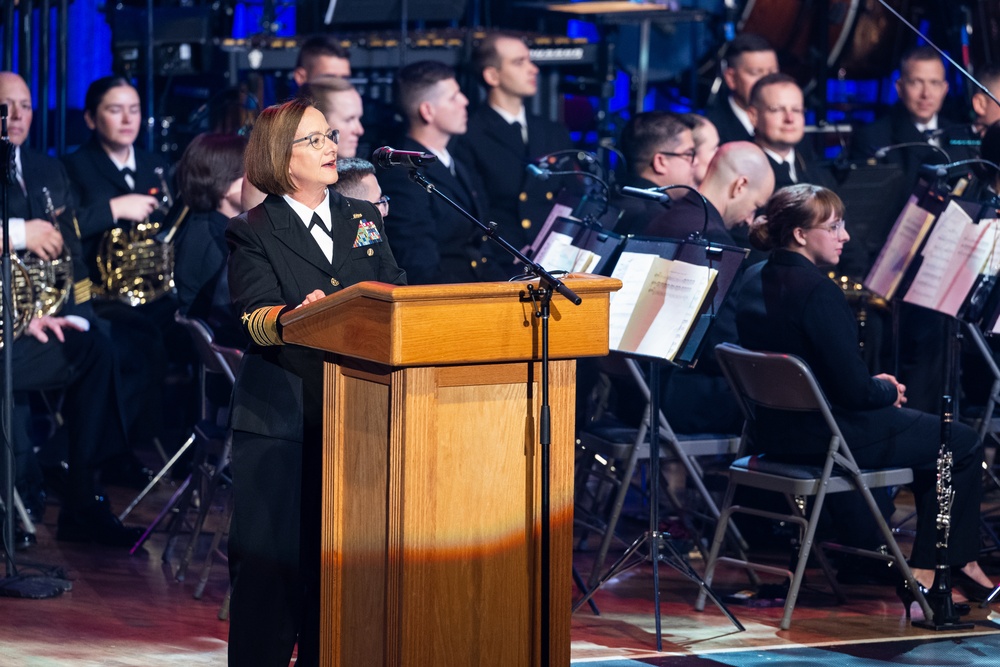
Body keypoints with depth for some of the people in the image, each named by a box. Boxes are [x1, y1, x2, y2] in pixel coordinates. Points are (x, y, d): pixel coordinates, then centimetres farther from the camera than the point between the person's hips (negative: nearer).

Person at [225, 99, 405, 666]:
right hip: (280, 420, -4)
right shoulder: (253, 233, 2)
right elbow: (254, 319, -12)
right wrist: (295, 316, -34)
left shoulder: (366, 220, 17)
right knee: (270, 557, -3)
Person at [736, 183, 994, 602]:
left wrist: (873, 385, 10)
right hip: (822, 437, -9)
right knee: (963, 445, 6)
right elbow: (855, 391, -23)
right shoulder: (816, 289, -24)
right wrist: (888, 390, -1)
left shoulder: (755, 281, 3)